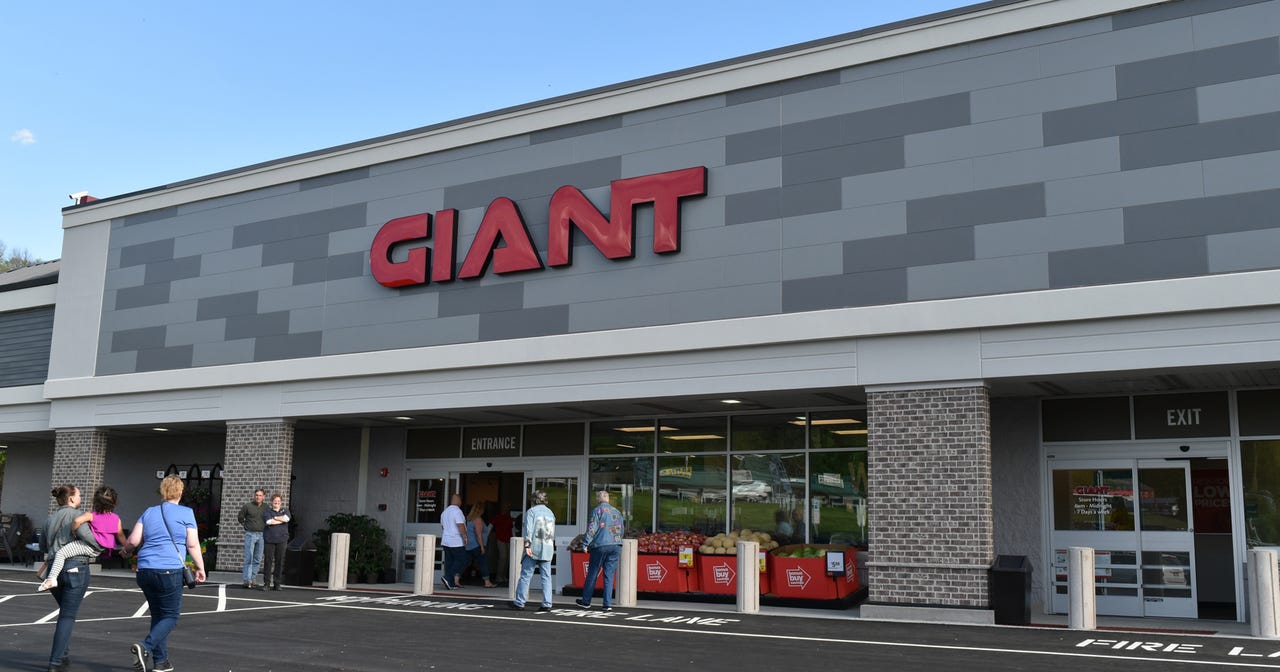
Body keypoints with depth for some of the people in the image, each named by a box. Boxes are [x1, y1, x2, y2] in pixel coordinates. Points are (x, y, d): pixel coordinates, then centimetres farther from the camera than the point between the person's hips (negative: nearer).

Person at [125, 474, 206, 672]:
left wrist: (125, 548, 29)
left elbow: (133, 541, 7)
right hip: (169, 571, -5)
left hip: (145, 570, 5)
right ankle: (145, 647, -20)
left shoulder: (148, 513, 12)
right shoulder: (186, 513, -1)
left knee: (157, 615, 16)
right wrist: (200, 568, 8)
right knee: (171, 616, 3)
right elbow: (193, 545, -3)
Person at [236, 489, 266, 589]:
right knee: (249, 558, -7)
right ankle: (247, 580, -6)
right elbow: (240, 517, 9)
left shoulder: (266, 508, 7)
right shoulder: (247, 506, -1)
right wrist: (245, 526, 7)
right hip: (250, 534, -4)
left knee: (258, 559, 5)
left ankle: (251, 579, 12)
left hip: (261, 535, 4)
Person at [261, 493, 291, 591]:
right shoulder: (267, 512, 10)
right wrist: (281, 520, -3)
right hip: (269, 540, -2)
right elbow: (269, 522, -10)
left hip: (281, 540, 2)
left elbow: (286, 518, -7)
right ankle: (266, 583, 0)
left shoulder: (285, 511, 16)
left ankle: (277, 584, 6)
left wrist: (274, 518, -1)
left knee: (280, 562, 0)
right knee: (268, 561, -6)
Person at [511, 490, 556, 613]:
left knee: (525, 575, 1)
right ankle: (547, 604, -2)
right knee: (546, 577, 3)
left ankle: (519, 603, 5)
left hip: (534, 548, -5)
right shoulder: (550, 513, 15)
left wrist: (527, 545, -15)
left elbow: (528, 530, -11)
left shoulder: (531, 511, -1)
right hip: (548, 549, 5)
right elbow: (553, 532, 15)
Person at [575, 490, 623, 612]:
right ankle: (608, 603, -1)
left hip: (600, 546, -4)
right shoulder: (617, 512, 15)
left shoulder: (597, 511, -3)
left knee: (592, 574, 6)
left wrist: (585, 544, -8)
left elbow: (591, 529, -10)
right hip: (616, 546, 5)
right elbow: (621, 531, 20)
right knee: (609, 575, 5)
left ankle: (586, 601, 15)